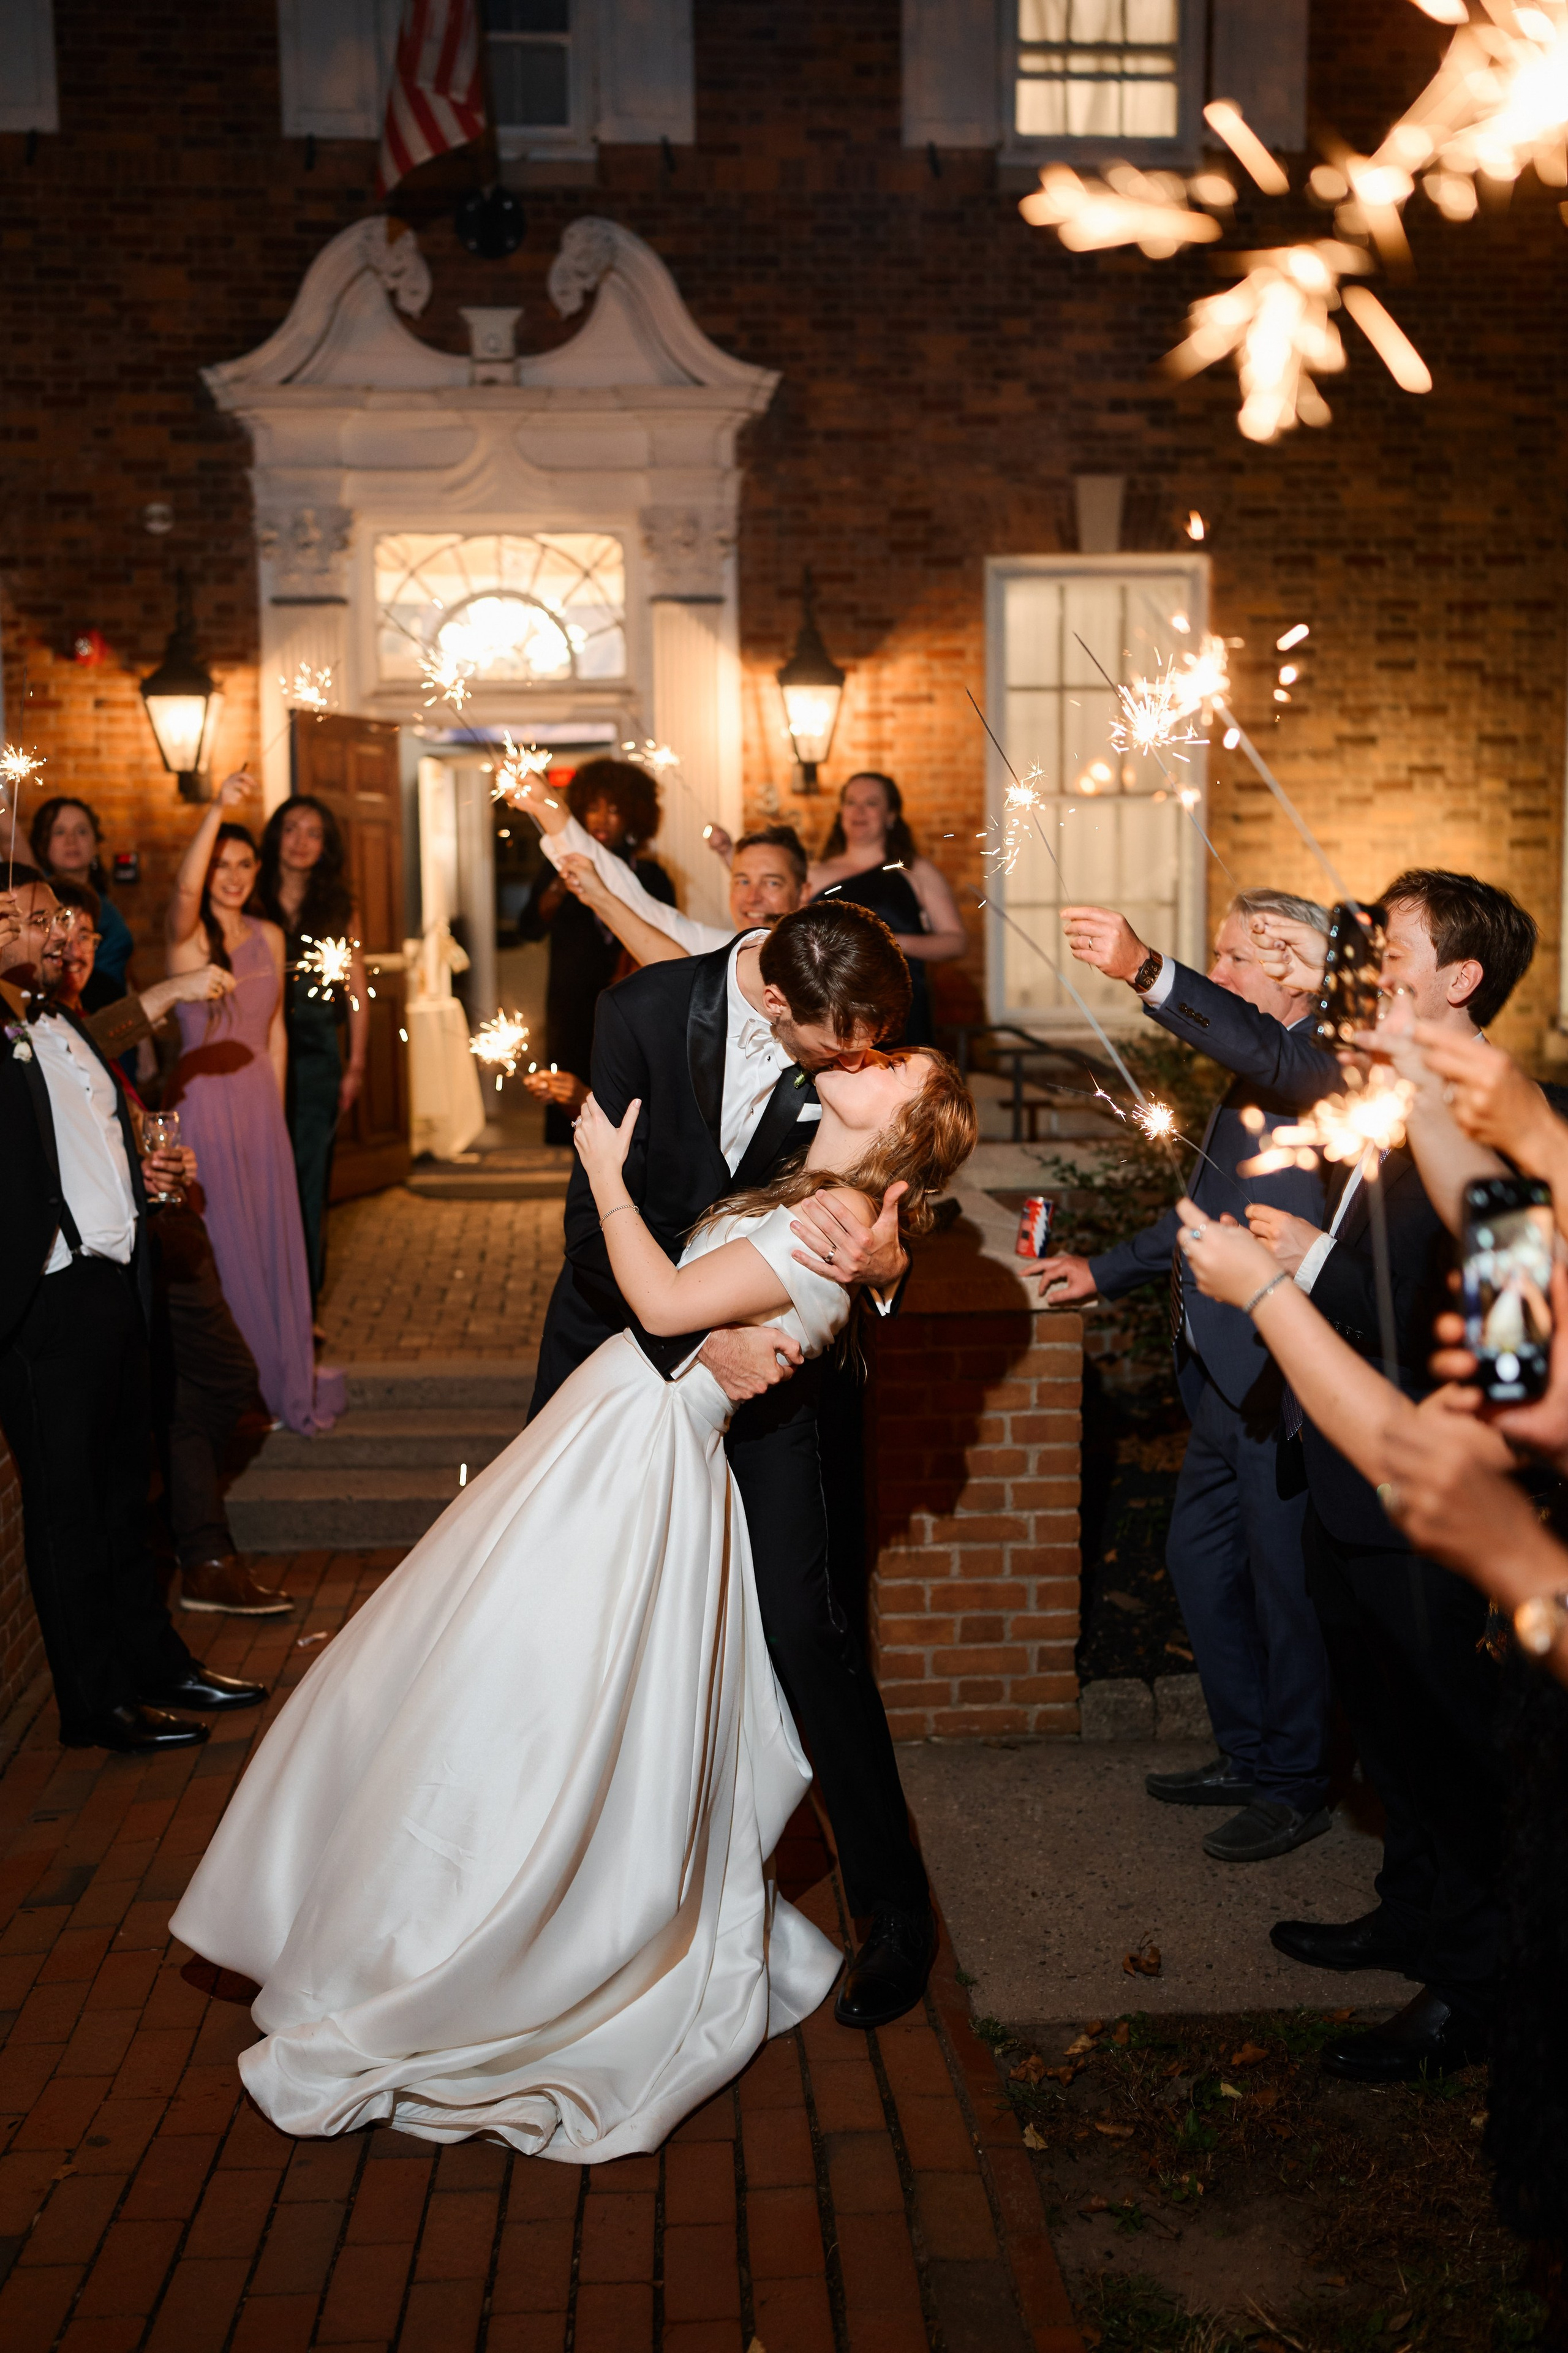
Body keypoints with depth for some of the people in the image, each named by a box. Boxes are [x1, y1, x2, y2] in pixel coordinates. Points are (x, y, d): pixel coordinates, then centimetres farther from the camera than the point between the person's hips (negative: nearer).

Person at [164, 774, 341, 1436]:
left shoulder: (269, 937, 10)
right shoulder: (186, 934, -6)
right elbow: (185, 890, -29)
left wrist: (276, 1107, 10)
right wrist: (218, 809, -40)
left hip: (260, 1101, 5)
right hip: (202, 1100, -5)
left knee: (273, 1241, 9)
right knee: (218, 1247, 0)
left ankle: (283, 1383, 22)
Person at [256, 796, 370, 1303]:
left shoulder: (338, 907, 11)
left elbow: (357, 992, 11)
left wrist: (355, 1065, 7)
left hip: (316, 1057, 1)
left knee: (309, 1181, 1)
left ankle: (304, 1304, 9)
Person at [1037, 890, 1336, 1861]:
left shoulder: (1324, 1061, -14)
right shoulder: (1259, 1073, 17)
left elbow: (1265, 1054, -39)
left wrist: (1148, 971, -52)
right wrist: (1106, 1270, 25)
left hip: (1288, 1384, -10)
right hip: (1228, 1380, 10)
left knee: (1285, 1583, 4)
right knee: (1199, 1561, 18)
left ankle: (1297, 1786, 23)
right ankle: (1248, 1754, 35)